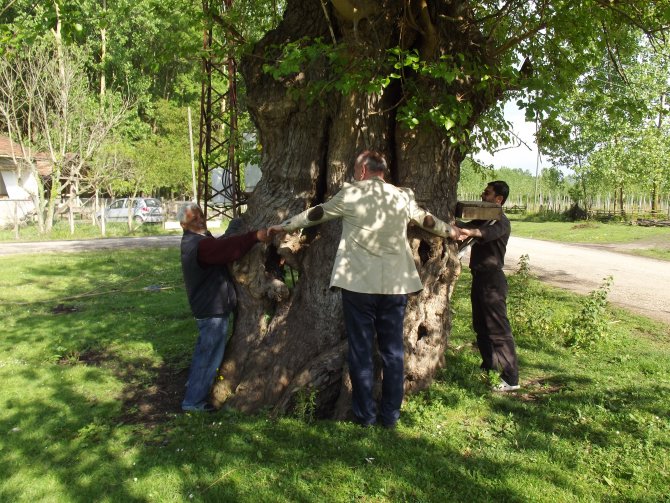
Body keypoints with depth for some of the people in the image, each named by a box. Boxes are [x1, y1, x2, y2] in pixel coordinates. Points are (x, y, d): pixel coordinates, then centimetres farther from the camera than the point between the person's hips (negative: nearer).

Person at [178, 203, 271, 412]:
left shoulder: (193, 240, 10)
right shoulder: (199, 245, -25)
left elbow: (220, 245, 13)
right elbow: (227, 248, -39)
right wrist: (255, 236, -48)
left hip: (205, 306, 11)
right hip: (213, 309, -11)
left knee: (204, 348, 27)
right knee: (210, 355, -1)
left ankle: (194, 384, 45)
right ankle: (193, 401, 8)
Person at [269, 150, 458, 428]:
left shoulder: (350, 194, -1)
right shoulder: (402, 196, 8)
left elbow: (315, 214, 9)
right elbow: (426, 219, 23)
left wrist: (282, 226, 23)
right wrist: (453, 231, 43)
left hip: (358, 283, -3)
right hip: (395, 284, 3)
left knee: (361, 349, 7)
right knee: (393, 350, 10)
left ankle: (364, 414, 14)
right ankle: (390, 414, 18)